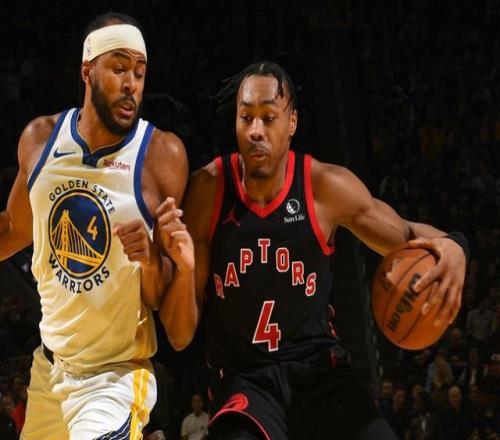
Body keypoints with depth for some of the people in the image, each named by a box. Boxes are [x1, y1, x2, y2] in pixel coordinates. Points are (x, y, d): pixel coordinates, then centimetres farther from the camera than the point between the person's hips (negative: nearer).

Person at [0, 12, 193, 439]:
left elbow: (165, 301, -9)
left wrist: (152, 261, -28)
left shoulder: (162, 154, -13)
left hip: (113, 377, -5)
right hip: (48, 366, 5)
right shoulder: (39, 139, -2)